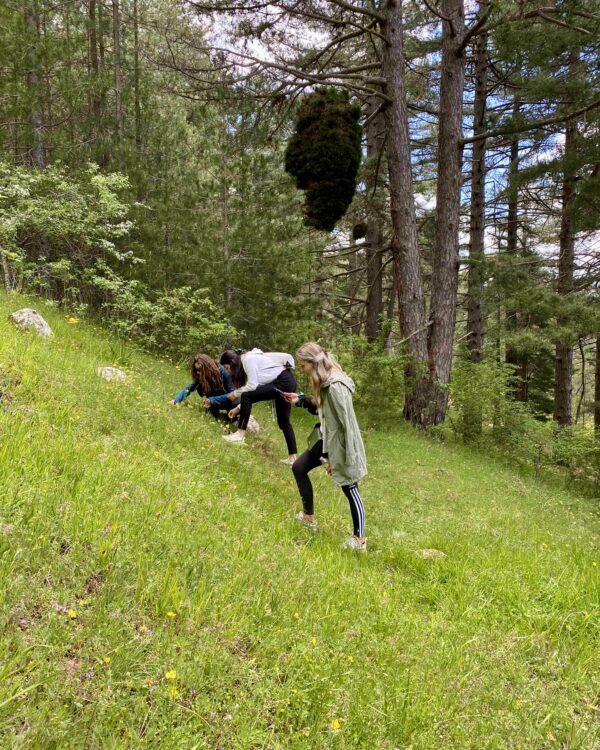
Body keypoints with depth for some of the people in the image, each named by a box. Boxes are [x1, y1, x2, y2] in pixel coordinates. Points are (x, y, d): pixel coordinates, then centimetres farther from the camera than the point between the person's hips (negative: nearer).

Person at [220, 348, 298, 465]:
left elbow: (252, 386, -16)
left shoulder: (248, 359, -11)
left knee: (246, 397, -13)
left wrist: (235, 393, -2)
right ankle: (292, 457, 18)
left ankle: (240, 434, -8)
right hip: (287, 382, 11)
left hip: (283, 382, -11)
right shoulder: (246, 362, 17)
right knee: (283, 422, 14)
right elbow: (252, 390, 18)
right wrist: (239, 408, 13)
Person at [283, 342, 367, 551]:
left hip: (341, 445, -10)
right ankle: (309, 517, 32)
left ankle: (359, 540, 19)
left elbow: (347, 424, -26)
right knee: (298, 468, 18)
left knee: (350, 490, 3)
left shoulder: (336, 386, -27)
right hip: (326, 439, 10)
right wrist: (301, 400, 4)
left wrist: (337, 458, -22)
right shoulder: (324, 382, 3)